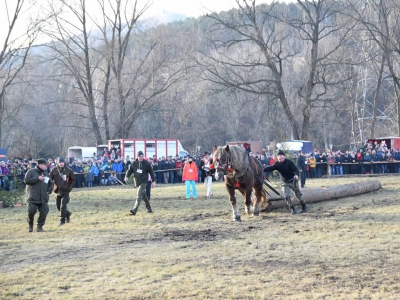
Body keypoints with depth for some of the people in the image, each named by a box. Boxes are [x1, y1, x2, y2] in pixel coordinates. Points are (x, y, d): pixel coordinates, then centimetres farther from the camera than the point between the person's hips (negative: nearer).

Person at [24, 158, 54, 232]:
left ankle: (40, 226, 9)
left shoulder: (46, 173, 16)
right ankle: (30, 225, 14)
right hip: (32, 197, -5)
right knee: (31, 211, -12)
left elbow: (50, 183, 27)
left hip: (43, 198, 5)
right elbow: (26, 180, -14)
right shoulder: (31, 171, 0)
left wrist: (49, 190, 10)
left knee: (44, 211, -5)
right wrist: (37, 178, -15)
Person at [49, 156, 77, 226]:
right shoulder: (54, 170, -3)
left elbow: (74, 180, 3)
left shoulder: (68, 170, -6)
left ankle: (62, 220, -4)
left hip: (65, 191, -3)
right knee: (58, 206, 11)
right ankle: (67, 213, 36)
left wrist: (70, 188, -6)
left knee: (63, 206, -12)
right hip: (57, 191, 3)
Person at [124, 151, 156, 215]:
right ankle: (149, 209, 27)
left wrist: (153, 181, 0)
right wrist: (127, 176, -7)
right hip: (137, 181, 5)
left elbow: (151, 172, 1)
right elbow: (130, 170, 11)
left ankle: (134, 210, -26)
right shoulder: (134, 163, 4)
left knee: (139, 196, -16)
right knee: (143, 196, 14)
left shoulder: (146, 163, -5)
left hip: (143, 181, -5)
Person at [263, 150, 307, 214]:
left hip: (293, 181, -3)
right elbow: (270, 168, -17)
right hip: (285, 183, 3)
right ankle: (293, 209, 2)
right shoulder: (277, 164, -5)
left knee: (298, 195, 7)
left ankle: (304, 206, 29)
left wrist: (296, 175, -46)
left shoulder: (289, 162, -15)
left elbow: (295, 169, -24)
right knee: (287, 196, -12)